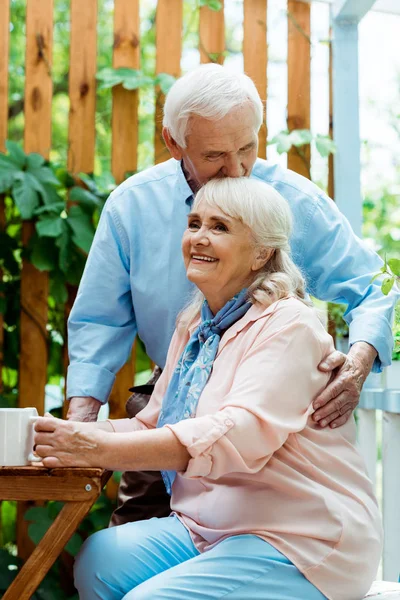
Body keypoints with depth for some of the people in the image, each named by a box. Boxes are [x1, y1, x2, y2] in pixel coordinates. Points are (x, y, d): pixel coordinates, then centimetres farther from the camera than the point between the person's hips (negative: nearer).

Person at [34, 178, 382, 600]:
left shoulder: (288, 327, -13)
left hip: (302, 547, -7)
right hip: (210, 530, 7)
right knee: (99, 561, -18)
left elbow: (240, 434, -28)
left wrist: (102, 450, -36)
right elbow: (151, 424, 13)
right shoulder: (194, 326, 14)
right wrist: (78, 435, -9)